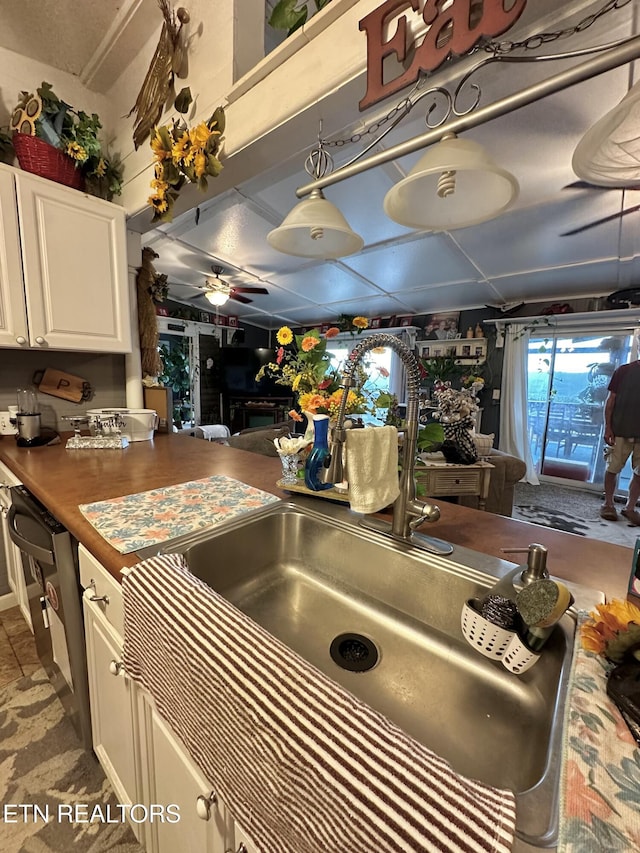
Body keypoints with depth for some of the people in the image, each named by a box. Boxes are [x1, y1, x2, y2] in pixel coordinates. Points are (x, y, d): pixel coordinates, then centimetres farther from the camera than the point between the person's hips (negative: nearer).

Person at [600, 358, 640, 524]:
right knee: (613, 468, 4)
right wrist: (607, 427, -7)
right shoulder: (624, 371, 0)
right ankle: (608, 504, 18)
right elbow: (610, 401, -1)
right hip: (620, 431, -2)